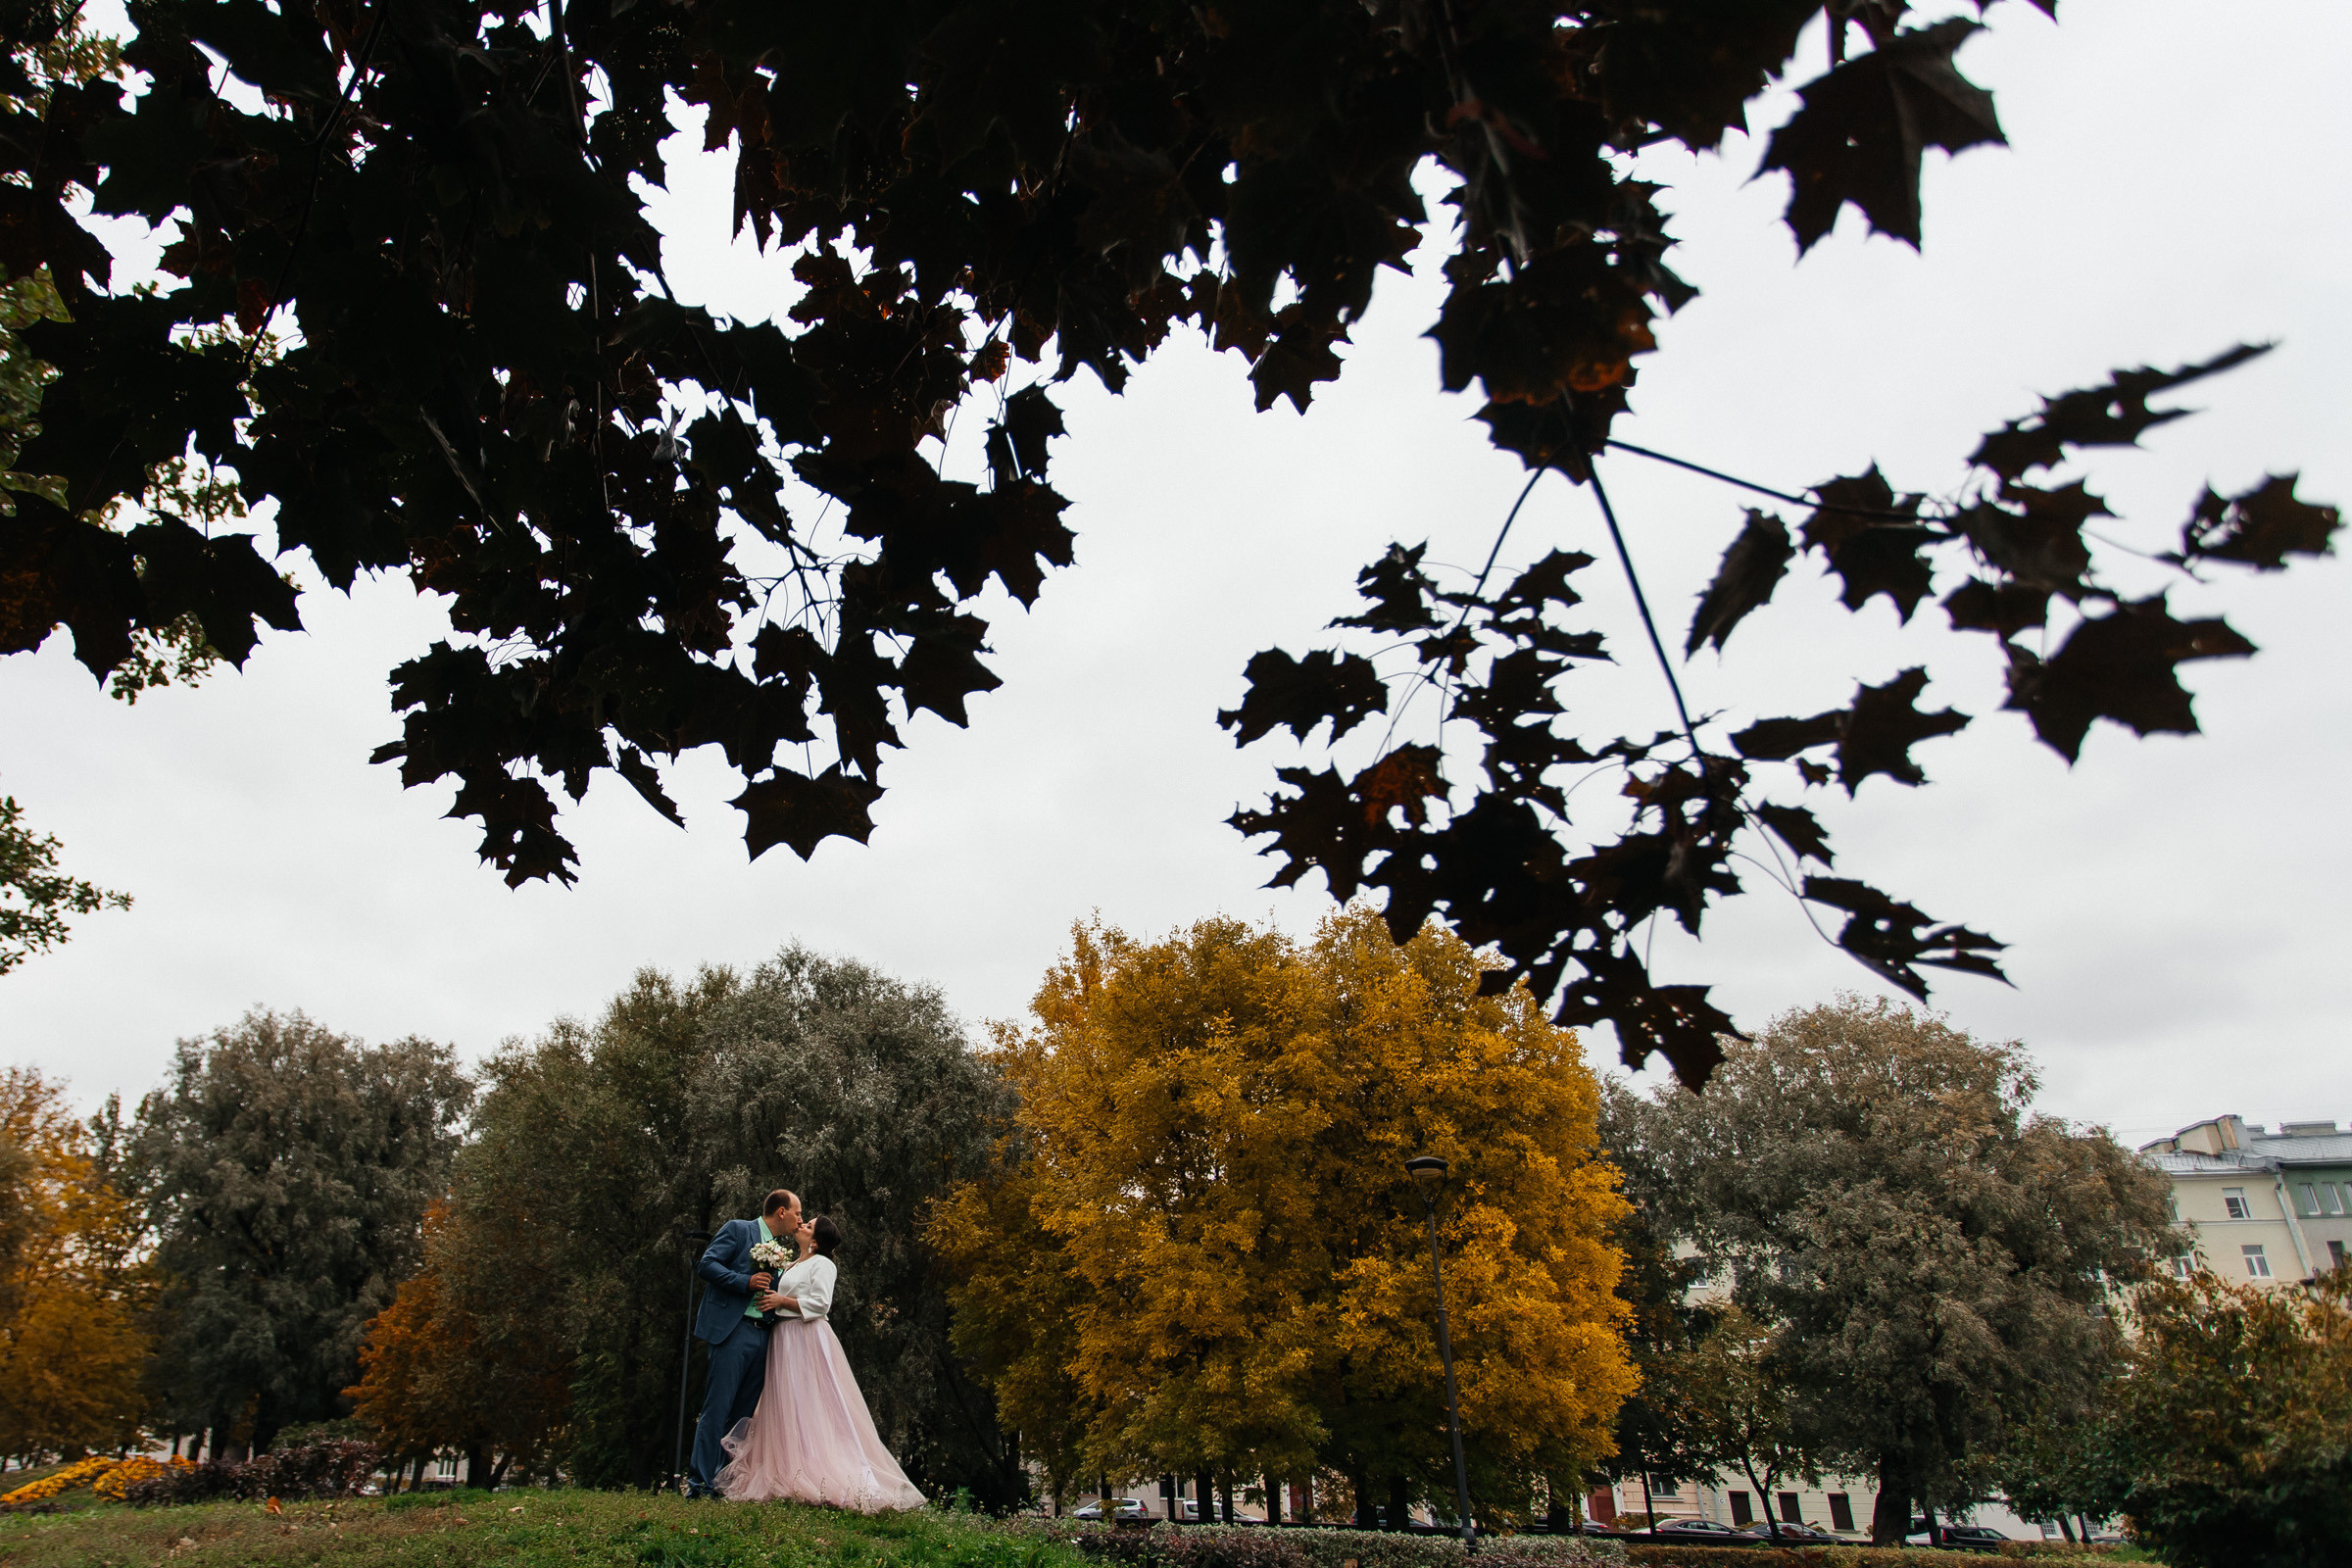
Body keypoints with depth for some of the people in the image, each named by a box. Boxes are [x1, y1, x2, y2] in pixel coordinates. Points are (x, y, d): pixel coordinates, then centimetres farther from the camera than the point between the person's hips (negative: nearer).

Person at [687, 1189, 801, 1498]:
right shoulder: (737, 1230, 1)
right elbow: (706, 1265, -9)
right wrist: (746, 1282, -17)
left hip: (763, 1336, 7)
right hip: (732, 1331, -7)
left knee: (744, 1414, 6)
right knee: (717, 1409, -8)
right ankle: (700, 1483, -3)